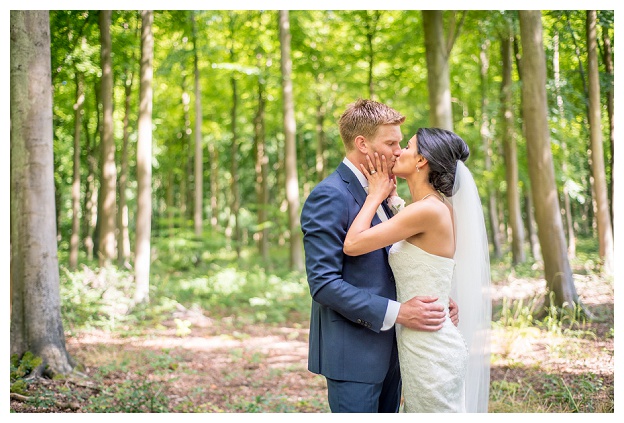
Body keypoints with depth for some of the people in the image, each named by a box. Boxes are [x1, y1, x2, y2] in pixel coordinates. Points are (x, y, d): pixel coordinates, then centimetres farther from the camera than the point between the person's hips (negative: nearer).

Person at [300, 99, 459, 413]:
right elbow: (323, 283, -22)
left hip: (387, 350, 9)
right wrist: (396, 312, -24)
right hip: (352, 352, -9)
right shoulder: (329, 197, -16)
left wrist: (433, 300, -1)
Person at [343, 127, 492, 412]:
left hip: (430, 351, -9)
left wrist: (376, 196, -4)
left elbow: (352, 244, -20)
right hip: (424, 346, 9)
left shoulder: (429, 210, -19)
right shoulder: (435, 208, 9)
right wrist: (387, 197, 16)